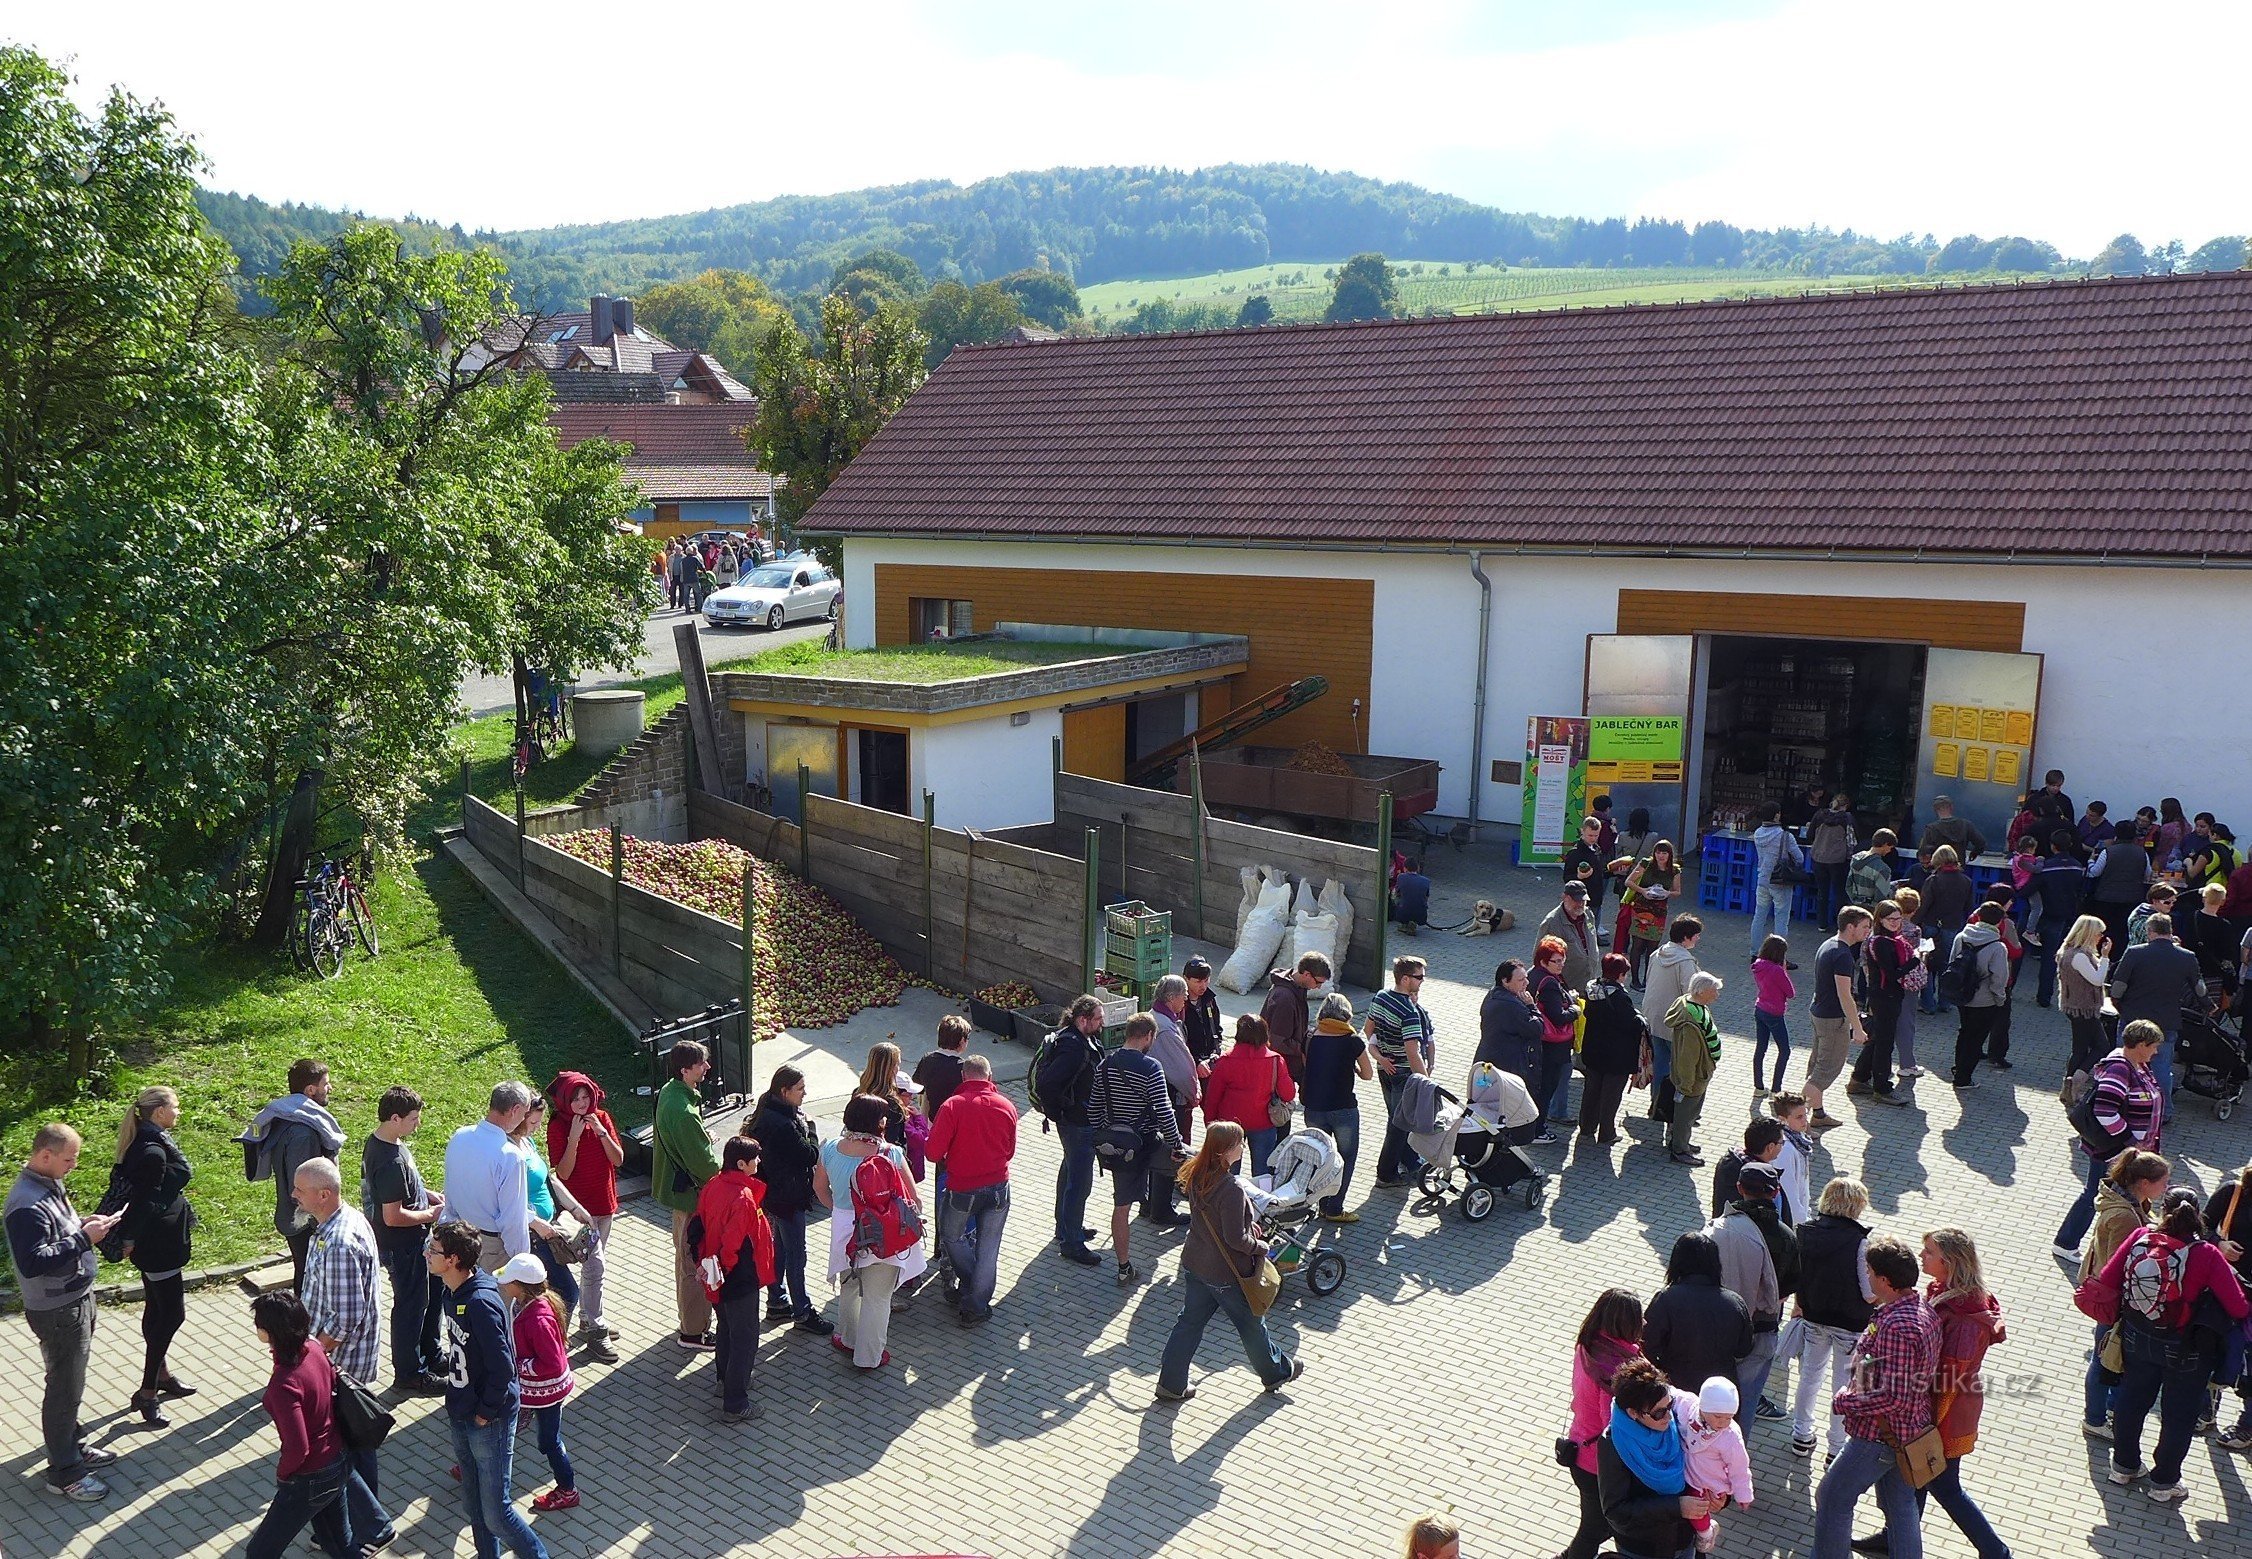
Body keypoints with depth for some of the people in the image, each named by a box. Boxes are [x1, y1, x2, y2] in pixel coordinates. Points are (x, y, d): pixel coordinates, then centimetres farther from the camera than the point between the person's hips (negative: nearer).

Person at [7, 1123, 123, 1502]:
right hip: (56, 1310, -9)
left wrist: (87, 1226, 0)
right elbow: (32, 1263, -31)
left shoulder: (51, 1185, 3)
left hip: (77, 1299, 9)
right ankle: (63, 1472, 17)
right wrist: (83, 1238, -28)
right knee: (65, 1388, 3)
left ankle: (73, 1445, 39)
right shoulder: (27, 1205, -27)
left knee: (72, 1381, 23)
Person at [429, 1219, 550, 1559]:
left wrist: (485, 1413, -16)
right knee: (474, 1502, 23)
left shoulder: (481, 1303, -29)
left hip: (489, 1421, -9)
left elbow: (502, 1368, -27)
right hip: (460, 1416, 9)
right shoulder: (454, 1292, 0)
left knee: (496, 1512, 1)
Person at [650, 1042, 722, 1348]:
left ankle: (687, 1318, 39)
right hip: (693, 1193, -10)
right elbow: (702, 1161, -24)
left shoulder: (668, 1091, 0)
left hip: (676, 1186, 10)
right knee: (696, 1264, 3)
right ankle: (694, 1331, 15)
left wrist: (703, 1137, 5)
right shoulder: (683, 1112, -32)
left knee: (685, 1256, 23)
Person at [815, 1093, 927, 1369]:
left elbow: (819, 1187, 7)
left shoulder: (830, 1149, -9)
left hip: (845, 1230, 4)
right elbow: (913, 1198, -14)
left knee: (849, 1287, 27)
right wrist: (915, 1214, 7)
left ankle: (848, 1339, 46)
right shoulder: (891, 1154, -21)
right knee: (877, 1297, 13)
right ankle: (868, 1356, 24)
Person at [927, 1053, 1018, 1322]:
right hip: (998, 1188, 3)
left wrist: (946, 1162, 7)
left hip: (961, 1188, -3)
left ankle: (969, 1285, 28)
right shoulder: (1006, 1107, -3)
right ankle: (978, 1304, 18)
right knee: (988, 1248, 13)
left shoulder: (952, 1106, -15)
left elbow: (934, 1152, -15)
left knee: (951, 1236, 23)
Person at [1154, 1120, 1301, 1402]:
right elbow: (1236, 1239, -27)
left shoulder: (1197, 1175, -5)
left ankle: (1171, 1383, 24)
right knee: (1251, 1324, 16)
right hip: (1226, 1273, -6)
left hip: (1194, 1264, 7)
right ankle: (1276, 1373, 38)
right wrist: (1260, 1246, -9)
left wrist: (1246, 1224, 11)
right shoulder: (1231, 1189, -31)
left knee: (1190, 1321, 18)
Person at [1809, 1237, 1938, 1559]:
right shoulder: (1923, 1310, 1)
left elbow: (1893, 1397, -30)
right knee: (1901, 1507, 20)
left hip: (1879, 1436, -9)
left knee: (1832, 1499, 8)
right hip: (1909, 1432, 9)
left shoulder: (1897, 1327, -31)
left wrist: (1843, 1403, -18)